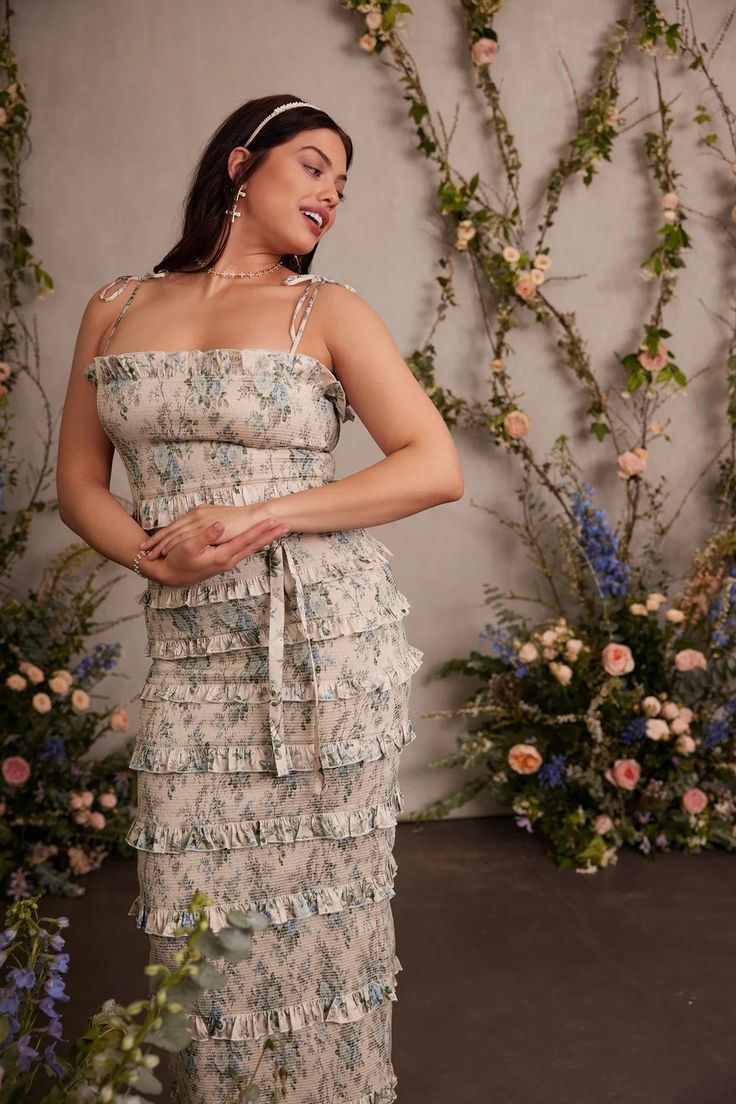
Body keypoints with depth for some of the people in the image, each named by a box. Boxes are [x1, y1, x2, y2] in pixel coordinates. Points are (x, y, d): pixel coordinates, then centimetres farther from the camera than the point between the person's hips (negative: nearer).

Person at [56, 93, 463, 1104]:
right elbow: (79, 484, 12)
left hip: (328, 639, -2)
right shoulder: (116, 309, 10)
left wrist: (262, 516, -14)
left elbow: (437, 468, -6)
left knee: (324, 903, 5)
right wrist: (156, 556, -9)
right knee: (195, 925, 5)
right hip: (189, 649, 2)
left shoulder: (327, 310, 3)